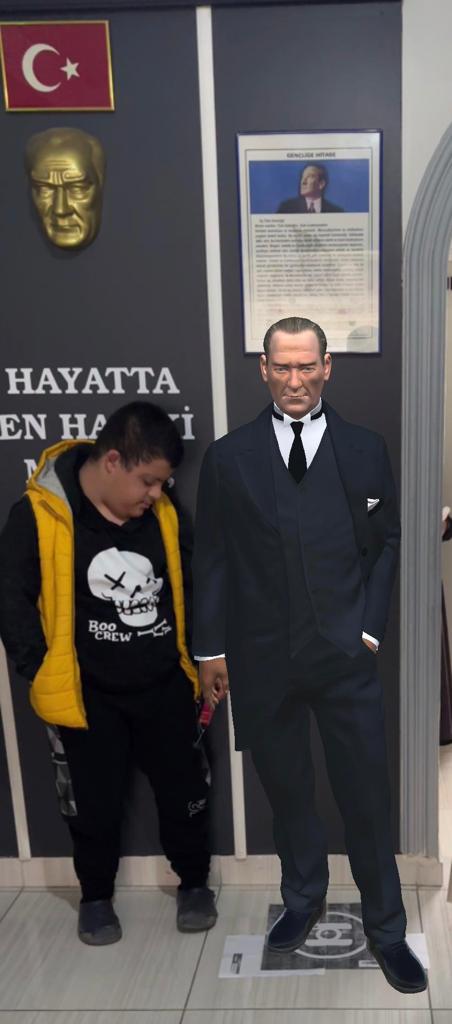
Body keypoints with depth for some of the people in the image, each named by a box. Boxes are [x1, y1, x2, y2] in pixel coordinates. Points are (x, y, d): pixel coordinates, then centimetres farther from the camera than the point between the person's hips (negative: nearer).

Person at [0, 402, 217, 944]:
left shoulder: (166, 513, -5)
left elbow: (190, 591, 8)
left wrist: (201, 659, 6)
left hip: (165, 686, 3)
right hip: (87, 694, -2)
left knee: (183, 792, 16)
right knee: (94, 804, 15)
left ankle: (194, 882, 42)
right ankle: (96, 896, 41)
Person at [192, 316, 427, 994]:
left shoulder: (366, 451, 1)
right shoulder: (229, 457, 0)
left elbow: (387, 544, 6)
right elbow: (211, 558, 2)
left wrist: (369, 627, -2)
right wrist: (211, 648, 2)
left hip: (346, 657, 0)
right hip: (263, 659, 1)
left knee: (367, 796, 8)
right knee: (286, 790, 17)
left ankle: (386, 929, 31)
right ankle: (304, 899, 42)